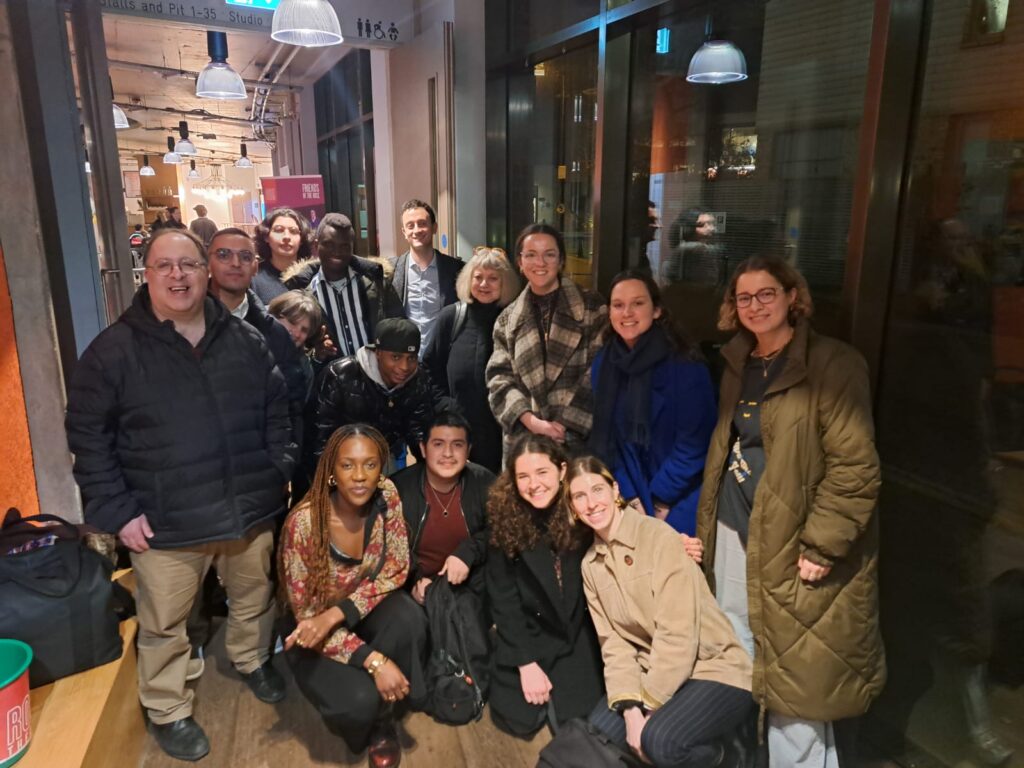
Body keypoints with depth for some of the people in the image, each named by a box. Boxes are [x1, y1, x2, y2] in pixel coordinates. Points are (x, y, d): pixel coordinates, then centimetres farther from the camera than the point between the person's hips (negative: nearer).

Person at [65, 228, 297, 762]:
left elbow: (276, 412, 10)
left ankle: (252, 661, 52)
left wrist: (280, 474, 3)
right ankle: (168, 711, 37)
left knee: (254, 599, 23)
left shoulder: (244, 340, 1)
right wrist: (117, 511, -10)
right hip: (164, 521, -3)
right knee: (164, 623, 13)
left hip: (249, 509, 3)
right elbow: (87, 436, -6)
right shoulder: (114, 349, -8)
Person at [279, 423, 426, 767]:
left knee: (409, 620, -30)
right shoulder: (304, 523, -28)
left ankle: (383, 723, -4)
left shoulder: (386, 496, -18)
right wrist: (374, 660, -30)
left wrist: (337, 613, -28)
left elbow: (395, 569, -12)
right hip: (313, 631, -3)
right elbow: (306, 614, -21)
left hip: (364, 611, 3)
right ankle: (362, 712, 11)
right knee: (360, 700, -28)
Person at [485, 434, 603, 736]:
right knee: (519, 719, -10)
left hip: (578, 634, 0)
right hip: (526, 635, 1)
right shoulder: (505, 520, -12)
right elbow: (502, 599, -8)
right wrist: (526, 663, -12)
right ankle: (533, 672, 20)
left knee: (574, 716, -14)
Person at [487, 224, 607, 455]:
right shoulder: (508, 319, 11)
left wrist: (564, 424, -12)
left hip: (579, 438, -2)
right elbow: (499, 378, 4)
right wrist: (532, 421, -12)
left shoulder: (592, 308, 3)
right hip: (523, 438, 2)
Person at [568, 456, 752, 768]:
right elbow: (614, 642, -3)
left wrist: (647, 706, -16)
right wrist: (630, 708, -16)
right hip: (654, 673, 5)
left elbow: (677, 634, -21)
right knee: (598, 733, -14)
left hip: (714, 669, -5)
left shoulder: (659, 537, -18)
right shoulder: (590, 564, 2)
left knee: (660, 739, -27)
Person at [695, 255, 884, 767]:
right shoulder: (738, 363, 10)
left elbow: (855, 467, -15)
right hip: (734, 529, 7)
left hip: (792, 541, -6)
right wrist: (706, 524, 13)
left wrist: (821, 546, -19)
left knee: (794, 675, 1)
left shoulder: (833, 364, -11)